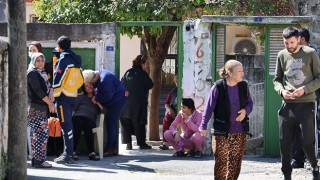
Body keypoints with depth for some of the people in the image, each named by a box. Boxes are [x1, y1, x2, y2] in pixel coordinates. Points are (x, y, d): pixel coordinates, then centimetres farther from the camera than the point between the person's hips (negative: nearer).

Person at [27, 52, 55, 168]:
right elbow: (38, 90, -14)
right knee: (40, 134, -12)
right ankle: (38, 160, -13)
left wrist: (50, 95, -6)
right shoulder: (32, 73, -6)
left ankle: (38, 159, 10)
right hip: (36, 108, -9)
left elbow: (48, 86, 17)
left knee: (43, 134, 7)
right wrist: (50, 103, -11)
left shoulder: (42, 73, 21)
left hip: (43, 107, 9)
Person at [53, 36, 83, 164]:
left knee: (66, 125, -8)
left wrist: (53, 96, -14)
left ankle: (68, 155, -10)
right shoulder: (75, 61, 14)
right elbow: (80, 81, 18)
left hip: (63, 97, -9)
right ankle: (68, 152, 18)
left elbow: (57, 80, -18)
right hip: (73, 96, 9)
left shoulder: (63, 60, -12)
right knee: (68, 124, 14)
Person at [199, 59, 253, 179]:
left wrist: (246, 111, -10)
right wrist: (203, 126, -8)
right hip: (222, 131, -4)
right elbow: (209, 107, -8)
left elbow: (250, 103, 13)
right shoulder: (218, 87, -13)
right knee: (221, 161, -2)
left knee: (236, 161, 8)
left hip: (239, 132, 4)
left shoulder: (243, 86, 0)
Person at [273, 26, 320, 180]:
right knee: (285, 142, 4)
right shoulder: (282, 55, 7)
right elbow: (277, 79, 16)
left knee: (307, 142, -6)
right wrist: (281, 90, -5)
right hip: (287, 105, 3)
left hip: (306, 104, -3)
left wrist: (304, 89, -16)